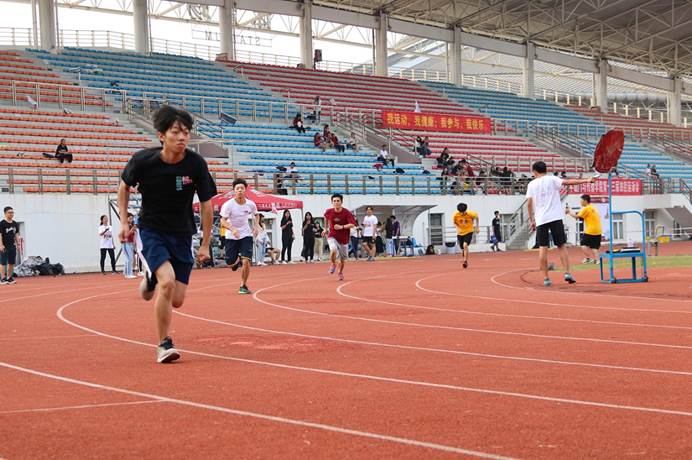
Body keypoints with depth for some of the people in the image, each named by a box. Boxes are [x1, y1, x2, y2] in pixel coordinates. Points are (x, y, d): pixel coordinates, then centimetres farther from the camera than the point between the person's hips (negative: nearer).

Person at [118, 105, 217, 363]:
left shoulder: (196, 164, -14)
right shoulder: (143, 160, -16)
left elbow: (206, 205, -2)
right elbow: (124, 187, 6)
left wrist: (205, 245, 0)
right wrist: (124, 221, 0)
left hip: (182, 234, 2)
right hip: (152, 231, -2)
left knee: (177, 300, 0)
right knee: (167, 280, -26)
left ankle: (152, 279, 36)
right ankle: (164, 344, -10)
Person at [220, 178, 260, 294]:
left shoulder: (251, 204, -5)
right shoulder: (228, 205, -14)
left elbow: (255, 214, 17)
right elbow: (223, 221, -17)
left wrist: (256, 226, 1)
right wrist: (232, 229, -35)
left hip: (246, 235, 1)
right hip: (231, 236, -1)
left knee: (246, 261, -16)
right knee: (230, 263, 2)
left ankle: (243, 286, 2)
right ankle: (237, 261, 42)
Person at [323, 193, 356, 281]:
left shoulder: (347, 213, -16)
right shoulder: (329, 212, -8)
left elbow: (352, 224, -23)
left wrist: (342, 227, -37)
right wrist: (326, 229, 20)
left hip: (343, 238, 0)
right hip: (332, 236, 0)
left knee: (343, 259, 11)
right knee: (333, 250, -30)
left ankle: (340, 272, 40)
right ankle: (333, 264, 1)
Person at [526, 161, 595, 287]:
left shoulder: (532, 184, 9)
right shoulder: (551, 179, 4)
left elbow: (529, 203, 5)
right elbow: (568, 182, -10)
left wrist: (532, 220, 12)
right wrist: (586, 181, -13)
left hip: (540, 219, 1)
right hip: (555, 217, -1)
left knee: (543, 248, 1)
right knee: (561, 246, 5)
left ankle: (546, 278, -2)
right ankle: (567, 272, -8)